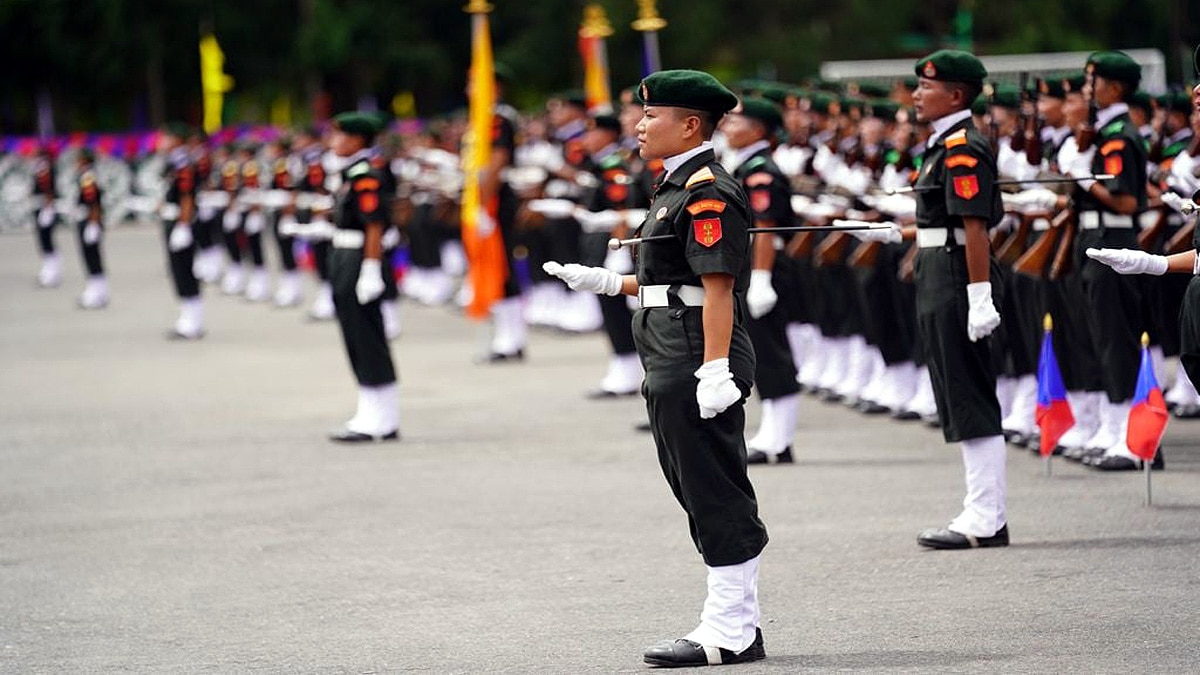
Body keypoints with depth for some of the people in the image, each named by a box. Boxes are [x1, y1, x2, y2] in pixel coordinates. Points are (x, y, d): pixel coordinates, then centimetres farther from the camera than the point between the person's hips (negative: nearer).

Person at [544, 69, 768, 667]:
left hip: (698, 366, -11)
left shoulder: (707, 193, -14)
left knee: (718, 501, -6)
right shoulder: (679, 189, 18)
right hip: (671, 370, 11)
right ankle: (735, 625, 18)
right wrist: (604, 282, 17)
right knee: (702, 500, 13)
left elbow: (718, 287, -20)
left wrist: (715, 371, -25)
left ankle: (730, 633, -3)